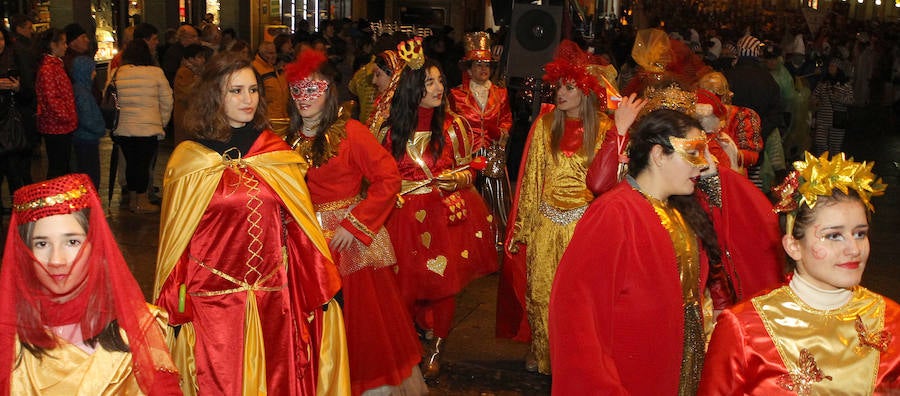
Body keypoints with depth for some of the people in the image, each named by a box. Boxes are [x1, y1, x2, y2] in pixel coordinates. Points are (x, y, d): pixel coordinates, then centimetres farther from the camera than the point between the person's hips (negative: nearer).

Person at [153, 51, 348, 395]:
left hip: (274, 298, 2)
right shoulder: (188, 160, -3)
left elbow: (301, 227, 5)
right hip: (212, 299, -2)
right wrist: (174, 306, -1)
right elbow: (174, 240, 0)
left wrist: (321, 287, 3)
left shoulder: (278, 153, 3)